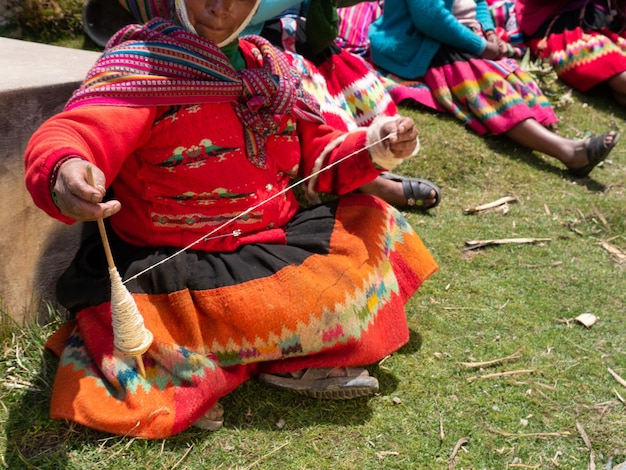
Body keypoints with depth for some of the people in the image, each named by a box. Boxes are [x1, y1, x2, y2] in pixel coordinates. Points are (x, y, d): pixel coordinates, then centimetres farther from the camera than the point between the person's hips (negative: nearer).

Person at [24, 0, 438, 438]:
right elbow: (69, 136, -27)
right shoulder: (139, 64, -11)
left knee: (377, 224, 1)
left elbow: (318, 154, 13)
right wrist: (64, 171, -51)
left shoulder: (267, 65, 10)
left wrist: (376, 147, -6)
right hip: (182, 266, -8)